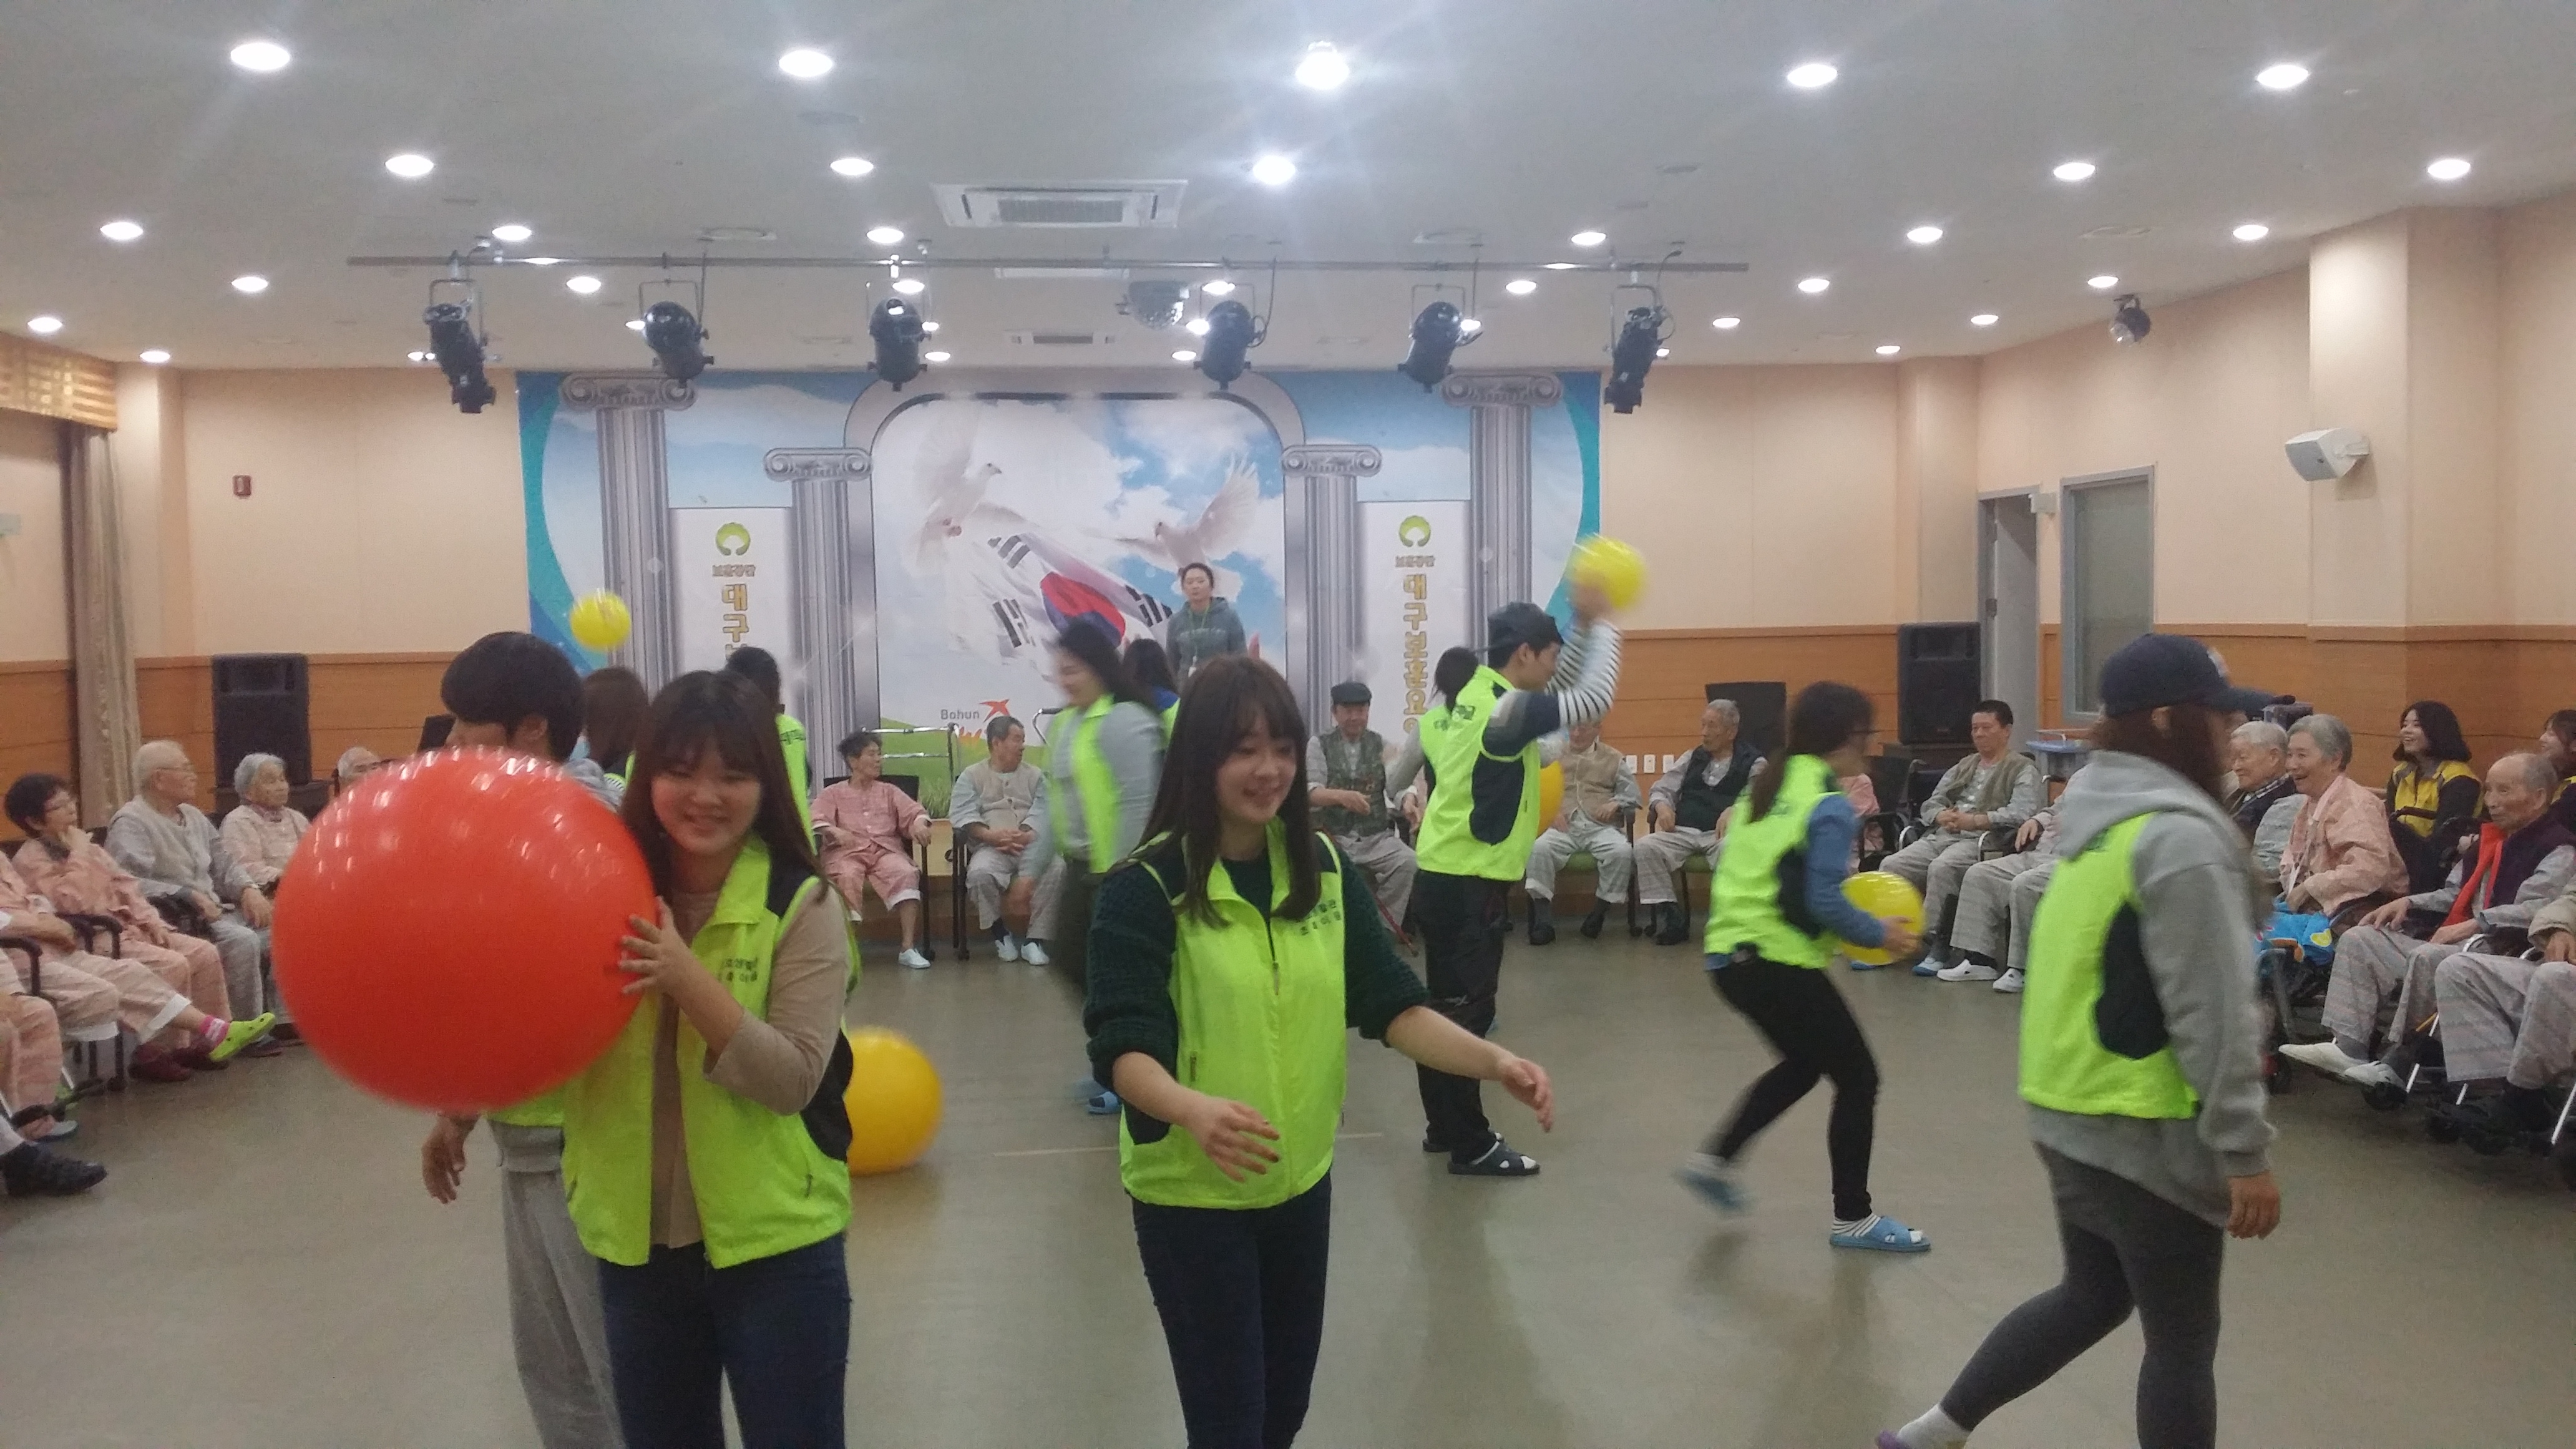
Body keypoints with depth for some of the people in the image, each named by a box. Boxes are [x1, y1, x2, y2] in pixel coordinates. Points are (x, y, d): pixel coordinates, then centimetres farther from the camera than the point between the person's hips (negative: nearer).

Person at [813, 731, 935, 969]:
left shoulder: (889, 791, 25)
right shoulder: (833, 793, 18)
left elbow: (915, 811, 11)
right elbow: (817, 822, 1)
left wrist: (919, 824, -14)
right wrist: (835, 830, -22)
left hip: (886, 850, 2)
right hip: (847, 852, -2)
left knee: (907, 873, -33)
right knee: (847, 877, -39)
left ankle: (909, 947, -35)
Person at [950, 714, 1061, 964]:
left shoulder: (1035, 776, 19)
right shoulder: (971, 776, 13)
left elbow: (1043, 813, 3)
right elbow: (962, 815, -2)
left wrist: (1026, 836, -17)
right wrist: (992, 836, -19)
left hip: (1031, 845, 2)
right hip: (991, 847, -2)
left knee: (1056, 867, -31)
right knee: (980, 873, -36)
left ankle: (1034, 939, -22)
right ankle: (1000, 933, -10)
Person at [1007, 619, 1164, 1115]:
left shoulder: (1124, 721, -17)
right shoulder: (1066, 722, 12)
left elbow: (1139, 806, -21)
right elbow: (1056, 803, 16)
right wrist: (1031, 869, 13)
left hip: (1117, 871, -9)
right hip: (1081, 866, 9)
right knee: (1073, 961, 13)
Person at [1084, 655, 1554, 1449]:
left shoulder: (1324, 869, 0)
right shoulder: (1146, 888, -16)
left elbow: (1389, 1003, -1)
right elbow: (1123, 1045, -22)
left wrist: (1491, 1060, -18)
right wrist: (1194, 1108, -43)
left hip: (1300, 1182, 5)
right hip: (1190, 1195, -5)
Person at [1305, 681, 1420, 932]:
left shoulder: (1380, 744, 9)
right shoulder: (1318, 745, 2)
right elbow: (1311, 791, -11)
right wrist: (1342, 796, -33)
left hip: (1377, 836, 2)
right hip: (1334, 837, -2)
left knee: (1409, 863, -26)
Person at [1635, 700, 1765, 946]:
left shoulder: (1753, 763, 10)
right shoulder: (1692, 759, 24)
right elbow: (1662, 788, 22)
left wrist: (1734, 811, -26)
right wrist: (1662, 804, -2)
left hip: (1723, 834, -4)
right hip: (1683, 831, 4)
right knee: (1646, 847, -24)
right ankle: (1668, 916, -18)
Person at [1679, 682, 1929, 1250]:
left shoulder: (1765, 788, 10)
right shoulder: (1829, 807, -14)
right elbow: (1824, 902, -19)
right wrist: (1879, 934, -5)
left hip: (1729, 955, 9)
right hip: (1779, 964, -9)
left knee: (1802, 1064, 28)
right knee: (1858, 1078, 5)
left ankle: (1715, 1159, 26)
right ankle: (1853, 1219, 12)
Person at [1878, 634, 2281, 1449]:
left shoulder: (2099, 817, 10)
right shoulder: (2182, 837, -20)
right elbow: (2211, 1012, -21)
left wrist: (2243, 1049, 22)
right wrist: (2245, 1151, -18)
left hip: (2069, 1109, 9)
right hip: (2144, 1130, -9)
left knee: (2092, 1297, 24)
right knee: (2183, 1341, 6)